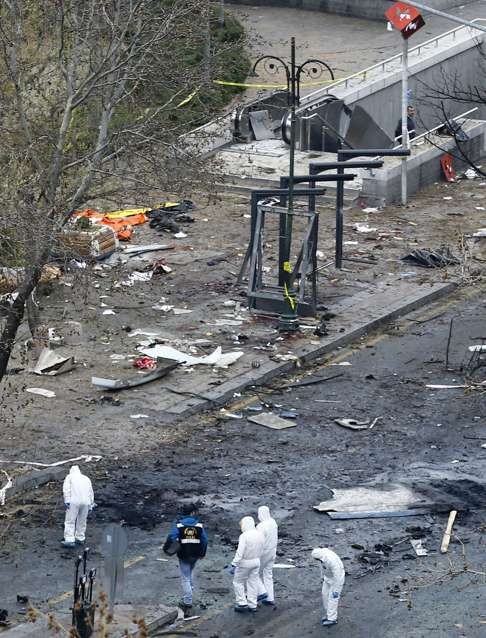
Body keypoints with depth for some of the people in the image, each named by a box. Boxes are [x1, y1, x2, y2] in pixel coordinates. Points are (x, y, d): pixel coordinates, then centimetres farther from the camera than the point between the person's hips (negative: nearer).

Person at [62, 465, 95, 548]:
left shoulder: (69, 477, 14)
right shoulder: (86, 478, 27)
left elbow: (66, 489, -2)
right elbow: (91, 493, 24)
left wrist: (67, 501, -8)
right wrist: (90, 506, 25)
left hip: (74, 501, -4)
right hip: (86, 502, 4)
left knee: (70, 521, -2)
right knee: (82, 521, 17)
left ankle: (69, 540, -8)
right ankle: (80, 538, 23)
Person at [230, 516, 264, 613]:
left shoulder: (244, 536, -21)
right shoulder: (260, 535, 1)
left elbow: (240, 553, -24)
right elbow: (261, 551, 7)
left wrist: (234, 565, -20)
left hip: (245, 563, -7)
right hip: (256, 562, 7)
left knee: (238, 582, 9)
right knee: (253, 583, 13)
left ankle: (242, 603, 7)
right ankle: (252, 605, 16)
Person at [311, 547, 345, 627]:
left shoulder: (332, 560, -39)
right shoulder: (322, 552, -15)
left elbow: (337, 576, -31)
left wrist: (336, 590, -23)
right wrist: (322, 576, 19)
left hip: (337, 578, -8)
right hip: (328, 577, 8)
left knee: (333, 597, -3)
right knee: (325, 595, 12)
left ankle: (332, 618, 7)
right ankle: (329, 614, 27)